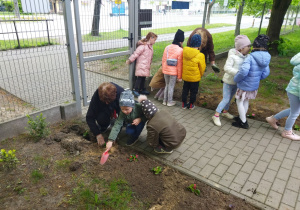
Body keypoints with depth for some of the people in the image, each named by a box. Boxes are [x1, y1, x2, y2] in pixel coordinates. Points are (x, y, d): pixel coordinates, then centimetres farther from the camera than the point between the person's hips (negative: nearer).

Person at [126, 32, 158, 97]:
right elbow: (136, 53, -15)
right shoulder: (143, 46, -14)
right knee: (140, 77, -9)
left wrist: (149, 63, 17)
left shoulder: (150, 46, 15)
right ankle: (135, 90, -3)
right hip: (141, 65, -8)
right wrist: (130, 60, -14)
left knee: (144, 77, 14)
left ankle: (142, 89, 24)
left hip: (146, 66, 8)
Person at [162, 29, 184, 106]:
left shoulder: (167, 47, -1)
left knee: (167, 85, 19)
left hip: (166, 71, 5)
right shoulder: (180, 50, -15)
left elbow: (163, 60, 5)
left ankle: (165, 101, 28)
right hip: (174, 72, -4)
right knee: (171, 87, 8)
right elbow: (179, 65, -13)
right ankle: (169, 102, 21)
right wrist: (179, 76, -4)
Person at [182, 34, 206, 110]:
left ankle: (184, 104, 31)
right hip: (195, 78, -3)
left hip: (185, 76, 4)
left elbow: (182, 63, 0)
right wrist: (200, 75, 10)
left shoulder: (184, 51, -12)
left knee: (185, 90, 20)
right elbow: (202, 67, -10)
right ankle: (191, 105, 29)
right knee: (193, 91, 16)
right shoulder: (200, 55, -23)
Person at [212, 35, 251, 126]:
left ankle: (225, 112, 40)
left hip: (236, 82, 7)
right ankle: (216, 115, 8)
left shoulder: (246, 56, -2)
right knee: (226, 99, -4)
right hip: (229, 81, -6)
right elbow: (227, 68, -26)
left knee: (230, 98, 20)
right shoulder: (232, 56, -21)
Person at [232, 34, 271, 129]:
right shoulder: (265, 58, -3)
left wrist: (236, 79, -19)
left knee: (239, 102, 12)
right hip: (254, 86, 7)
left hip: (245, 86, -7)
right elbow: (265, 73, 5)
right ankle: (242, 117, 44)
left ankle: (243, 123, 22)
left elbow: (244, 71, -36)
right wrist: (257, 79, 17)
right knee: (246, 101, 26)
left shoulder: (250, 57, -26)